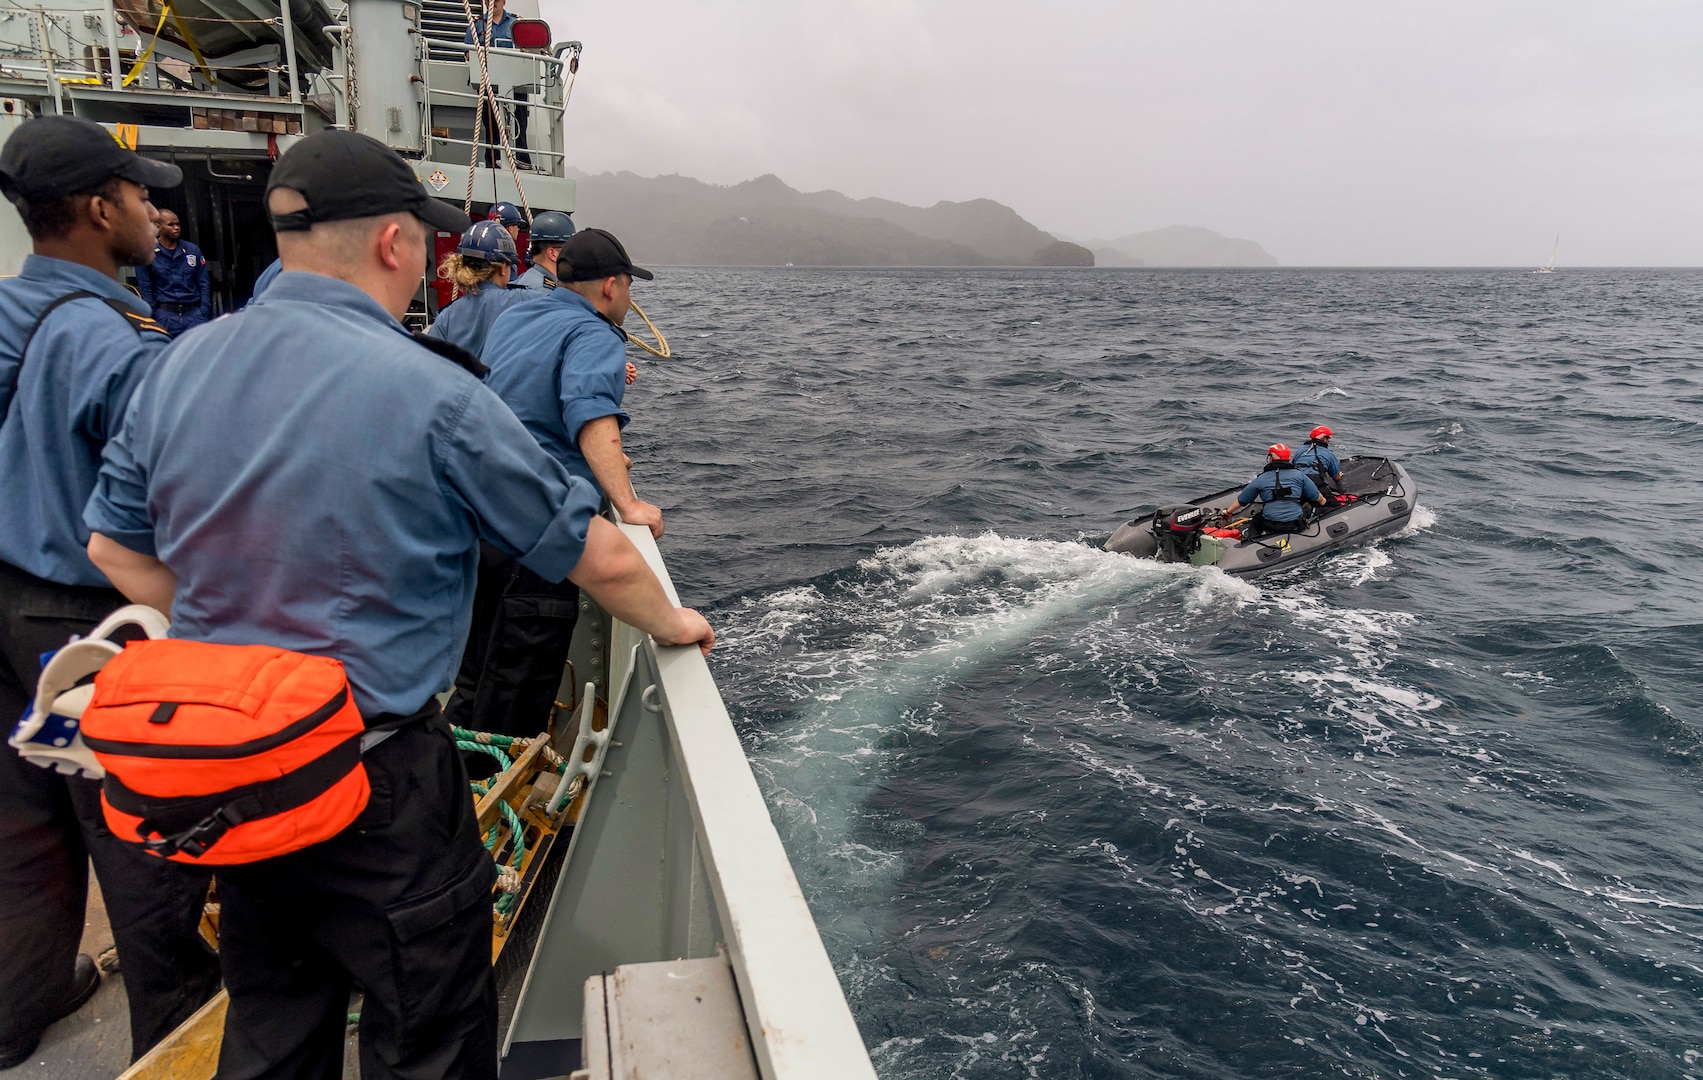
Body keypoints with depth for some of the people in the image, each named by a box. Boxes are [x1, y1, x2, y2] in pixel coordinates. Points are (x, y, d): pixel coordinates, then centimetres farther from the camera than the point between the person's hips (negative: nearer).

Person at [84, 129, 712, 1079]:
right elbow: (598, 558, -13)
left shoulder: (181, 364, -1)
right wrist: (673, 624, 5)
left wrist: (234, 645, 14)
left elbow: (116, 547, 10)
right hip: (376, 784, -6)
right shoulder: (432, 393, -20)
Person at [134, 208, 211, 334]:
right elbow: (145, 288, 2)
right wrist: (152, 316, -4)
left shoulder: (193, 250, 8)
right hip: (166, 315, -2)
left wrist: (204, 312, 1)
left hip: (194, 312, 2)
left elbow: (204, 283, 9)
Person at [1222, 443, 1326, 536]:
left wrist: (1228, 511, 31)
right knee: (1305, 508, 29)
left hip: (1270, 526, 0)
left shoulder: (1260, 479, 3)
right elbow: (1317, 497, 14)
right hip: (1296, 526, 0)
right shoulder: (1299, 475, 5)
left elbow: (1241, 500, 13)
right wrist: (1323, 501, 38)